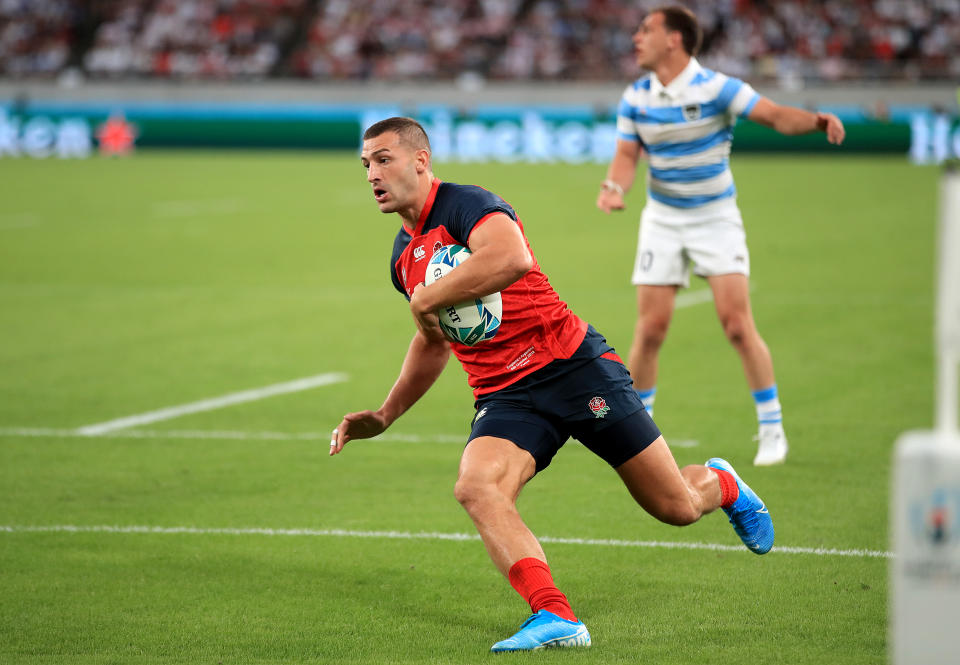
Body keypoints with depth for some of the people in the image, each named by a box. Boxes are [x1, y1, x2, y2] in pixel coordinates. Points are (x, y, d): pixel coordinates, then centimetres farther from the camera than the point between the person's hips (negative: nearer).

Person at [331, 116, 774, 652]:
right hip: (505, 397, 6)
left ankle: (720, 484, 37)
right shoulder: (404, 258, 14)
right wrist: (384, 416, 23)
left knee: (676, 508, 0)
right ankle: (557, 618, -33)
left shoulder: (464, 204, -12)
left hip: (574, 365, -6)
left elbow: (512, 258, -35)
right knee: (475, 486, -27)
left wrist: (427, 298, -24)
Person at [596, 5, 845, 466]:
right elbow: (627, 154, 1)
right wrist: (614, 187, -21)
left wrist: (817, 120, -41)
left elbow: (776, 115, -21)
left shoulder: (716, 88, -15)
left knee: (737, 322, -13)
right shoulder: (636, 98, -1)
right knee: (650, 328, -3)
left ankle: (772, 429, -1)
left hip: (716, 218, -3)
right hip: (662, 220, 3)